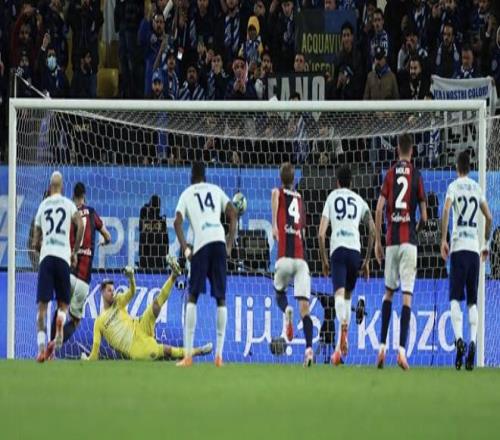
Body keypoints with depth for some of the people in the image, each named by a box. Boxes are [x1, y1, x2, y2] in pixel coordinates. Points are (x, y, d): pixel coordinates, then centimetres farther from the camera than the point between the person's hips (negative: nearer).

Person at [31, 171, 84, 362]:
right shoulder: (68, 204, 11)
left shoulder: (42, 206, 17)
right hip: (63, 255, -1)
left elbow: (35, 242, 18)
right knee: (63, 303, 10)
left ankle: (41, 345, -19)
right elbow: (80, 226, -5)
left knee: (42, 304, -2)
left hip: (45, 255, 1)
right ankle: (60, 320, -27)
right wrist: (75, 252, 6)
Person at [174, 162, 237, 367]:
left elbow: (177, 221, 0)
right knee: (221, 298, 8)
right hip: (219, 241, 2)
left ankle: (188, 354, -5)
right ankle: (219, 355, 2)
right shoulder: (216, 190, 21)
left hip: (201, 244, -2)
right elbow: (232, 213, 10)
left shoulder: (187, 194, 15)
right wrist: (230, 244, 11)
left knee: (192, 297, 4)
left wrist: (185, 248, 3)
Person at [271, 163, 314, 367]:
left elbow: (275, 195, -18)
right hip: (301, 258, 2)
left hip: (285, 257, -2)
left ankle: (286, 310, -12)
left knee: (279, 292, 22)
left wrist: (274, 225, -26)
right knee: (304, 306, -4)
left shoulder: (279, 193, 9)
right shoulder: (299, 199, 19)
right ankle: (309, 348, -18)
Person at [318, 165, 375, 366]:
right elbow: (372, 232, 13)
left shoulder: (332, 197, 13)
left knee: (339, 293, -17)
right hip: (355, 250, 2)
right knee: (348, 295, 17)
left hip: (337, 249, -2)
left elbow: (321, 233, 7)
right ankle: (342, 342, 18)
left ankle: (343, 325, -46)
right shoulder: (359, 201, 18)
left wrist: (324, 260, 17)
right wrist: (367, 261, 20)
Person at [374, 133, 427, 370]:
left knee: (388, 292, 15)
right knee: (407, 295, -5)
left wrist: (377, 241, 8)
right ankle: (402, 349, -15)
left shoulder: (390, 174, 6)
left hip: (391, 240, 2)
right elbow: (424, 215, 1)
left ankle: (382, 346, 7)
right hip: (409, 240, -2)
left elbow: (379, 210, 0)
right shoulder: (417, 175, 2)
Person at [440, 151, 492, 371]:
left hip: (458, 247, -3)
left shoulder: (454, 186, 2)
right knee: (472, 300, 5)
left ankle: (459, 338, -25)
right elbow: (489, 217, 14)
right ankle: (473, 341, -10)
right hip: (474, 247, 3)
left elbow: (446, 211, -13)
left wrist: (443, 241, -10)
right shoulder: (477, 188, 13)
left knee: (455, 298, -5)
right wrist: (487, 244, 25)